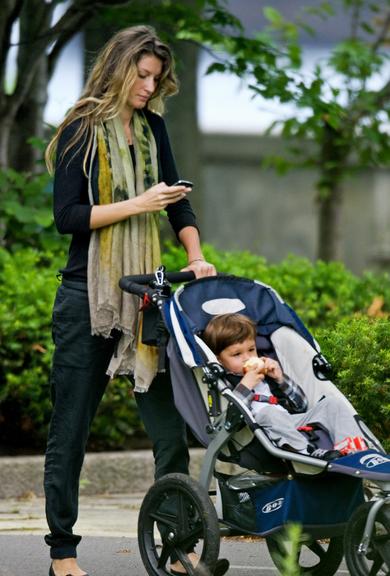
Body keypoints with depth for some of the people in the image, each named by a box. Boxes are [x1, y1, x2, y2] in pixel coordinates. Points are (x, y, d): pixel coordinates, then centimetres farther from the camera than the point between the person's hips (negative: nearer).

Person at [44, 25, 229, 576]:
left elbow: (175, 198, 20)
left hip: (142, 293, 5)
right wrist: (139, 204, -15)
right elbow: (67, 215, -11)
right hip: (87, 297, -5)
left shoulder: (152, 127, 12)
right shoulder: (81, 131, -5)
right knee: (71, 427, 1)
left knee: (169, 422, -2)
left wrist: (196, 256, 6)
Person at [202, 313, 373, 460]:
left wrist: (281, 379, 11)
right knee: (268, 412, -36)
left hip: (295, 427, 7)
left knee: (331, 403, -2)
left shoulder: (266, 373, 28)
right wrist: (245, 386, -8)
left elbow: (301, 406, 24)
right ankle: (314, 454, -50)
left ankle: (353, 447, -30)